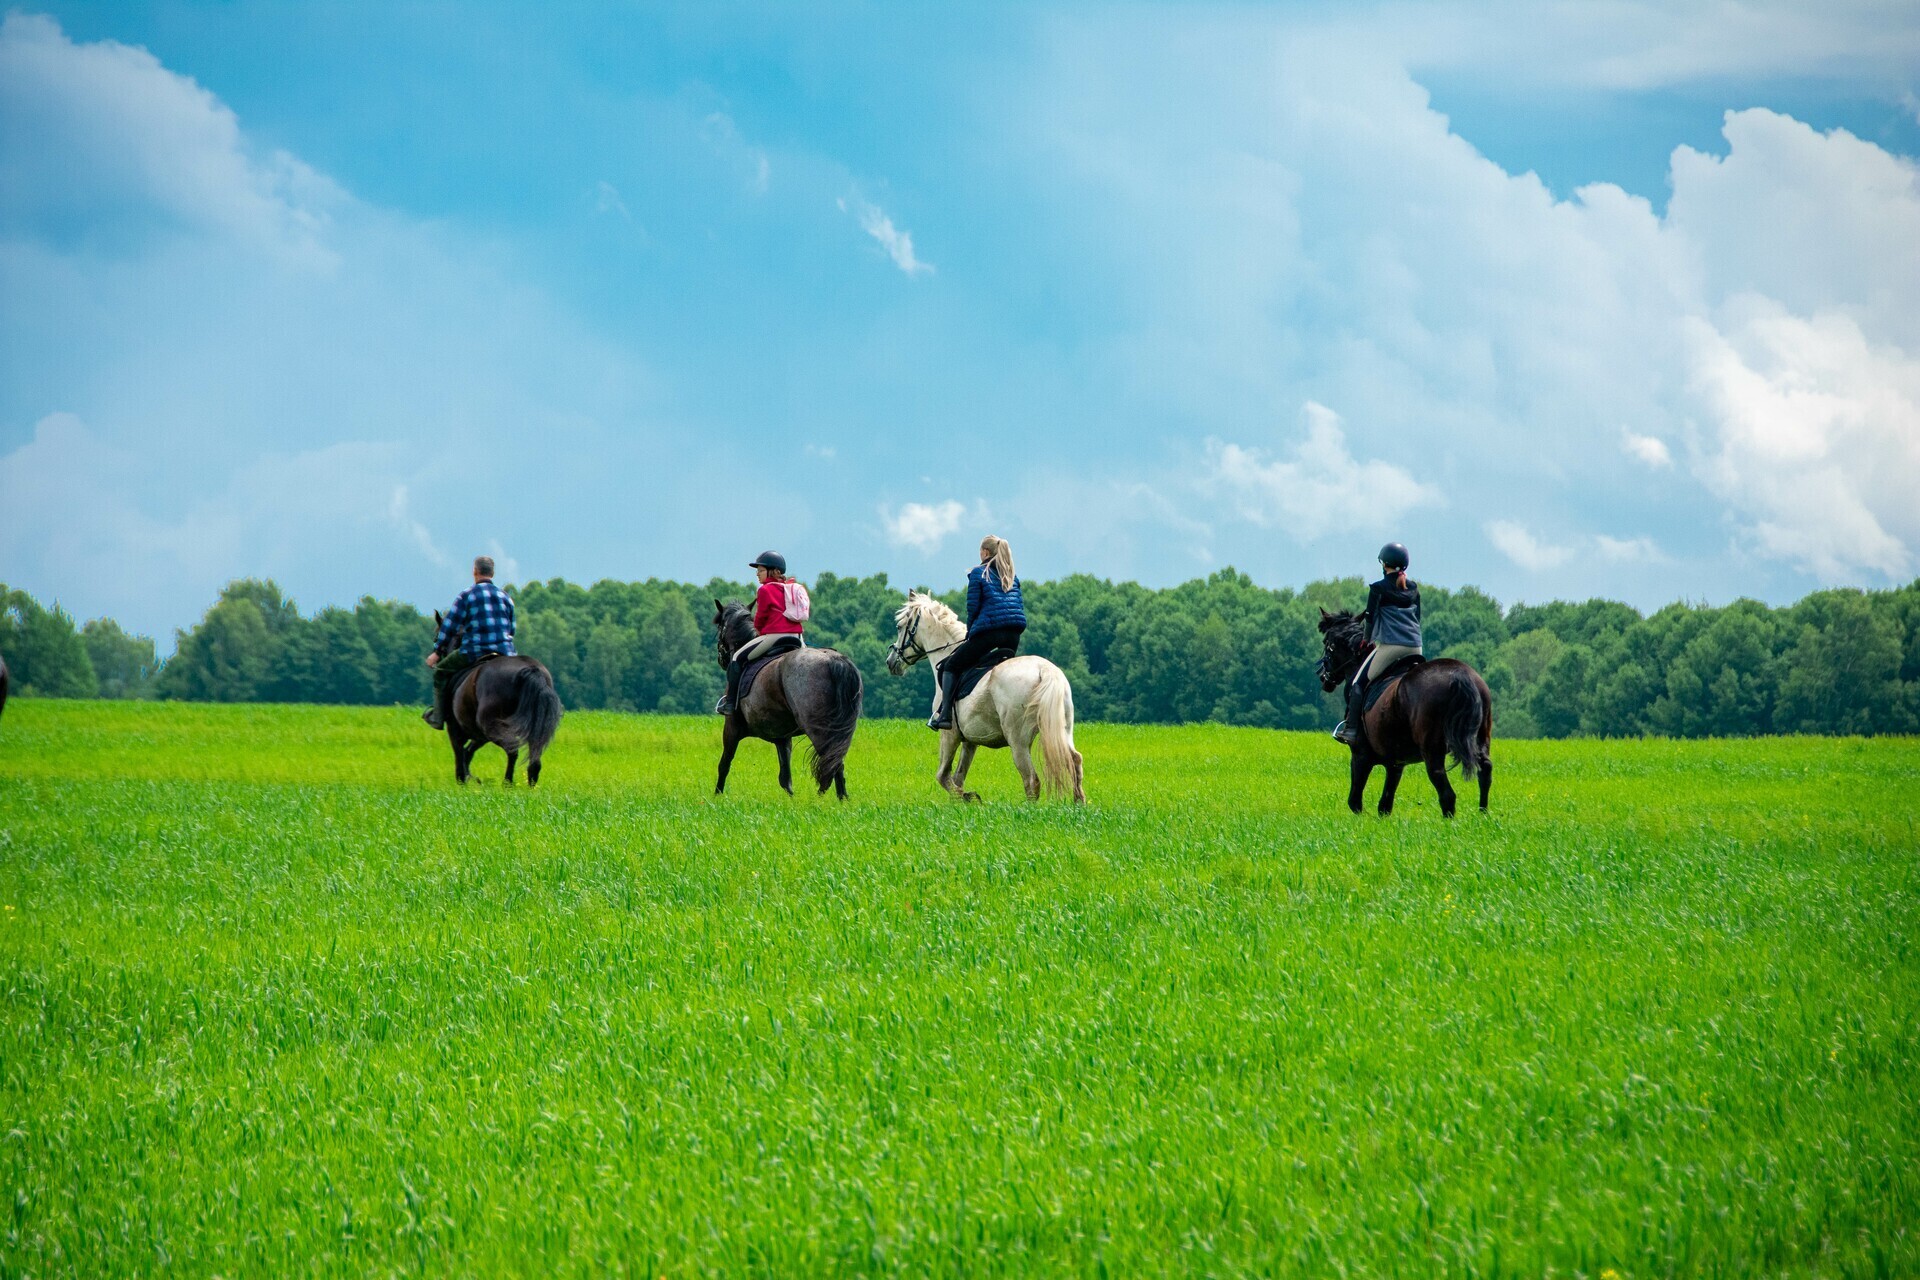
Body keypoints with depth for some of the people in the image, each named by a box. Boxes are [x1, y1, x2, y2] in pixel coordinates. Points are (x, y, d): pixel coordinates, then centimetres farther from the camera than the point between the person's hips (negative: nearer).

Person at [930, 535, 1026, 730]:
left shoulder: (978, 573, 3)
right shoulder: (1013, 577, 19)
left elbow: (972, 607, -2)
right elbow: (1020, 606, 17)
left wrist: (970, 633, 13)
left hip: (987, 630, -5)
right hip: (1014, 634, 5)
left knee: (950, 666, 7)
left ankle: (945, 714, -7)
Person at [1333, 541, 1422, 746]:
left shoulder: (1378, 588, -1)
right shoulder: (1414, 588, 15)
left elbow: (1370, 618, 2)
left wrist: (1368, 641, 18)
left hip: (1389, 645, -5)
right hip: (1415, 648, 5)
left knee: (1357, 683, 3)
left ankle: (1350, 729, -6)